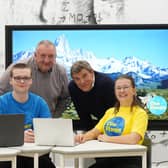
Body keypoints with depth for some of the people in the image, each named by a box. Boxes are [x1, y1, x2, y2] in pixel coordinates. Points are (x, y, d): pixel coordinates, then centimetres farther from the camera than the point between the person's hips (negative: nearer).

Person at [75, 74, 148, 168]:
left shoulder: (139, 113, -1)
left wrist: (108, 138, -9)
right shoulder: (110, 111, 22)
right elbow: (95, 132, 18)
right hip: (106, 158, 5)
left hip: (128, 160, -5)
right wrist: (84, 136, -5)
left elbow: (133, 139, -16)